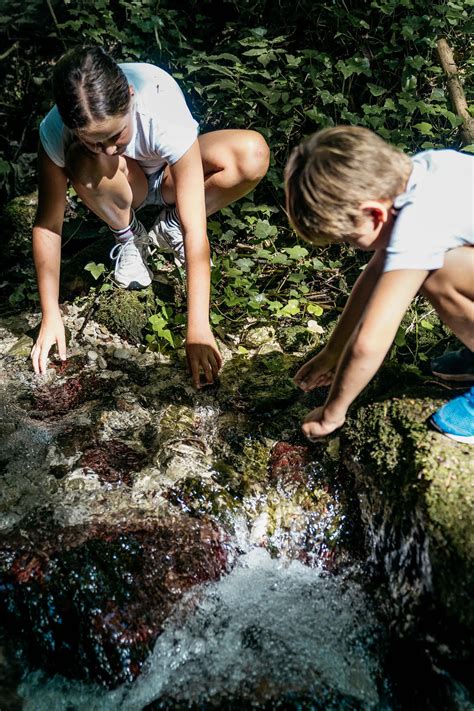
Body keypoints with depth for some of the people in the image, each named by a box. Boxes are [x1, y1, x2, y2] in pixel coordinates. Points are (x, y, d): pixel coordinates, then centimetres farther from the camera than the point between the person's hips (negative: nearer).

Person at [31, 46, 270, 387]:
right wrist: (51, 316, -26)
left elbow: (195, 230, -41)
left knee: (253, 154, -30)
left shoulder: (164, 115, -39)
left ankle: (170, 225, -5)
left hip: (172, 174, 0)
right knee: (86, 165, -37)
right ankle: (129, 236, -4)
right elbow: (48, 224, -23)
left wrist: (198, 328, -43)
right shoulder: (56, 131, -32)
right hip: (126, 186, 1)